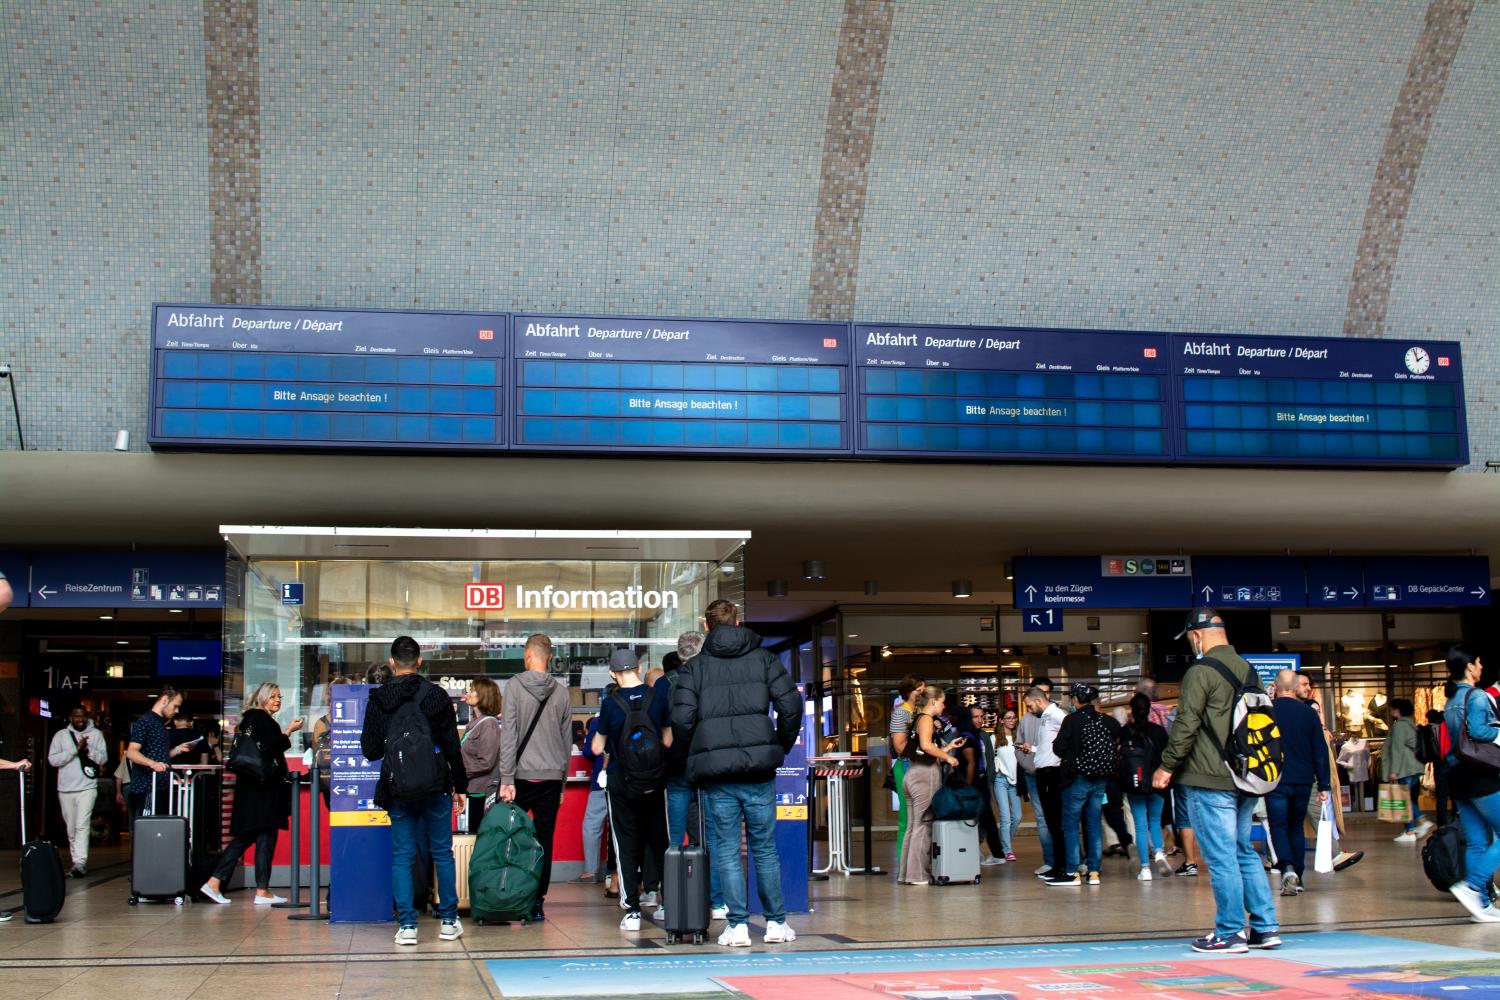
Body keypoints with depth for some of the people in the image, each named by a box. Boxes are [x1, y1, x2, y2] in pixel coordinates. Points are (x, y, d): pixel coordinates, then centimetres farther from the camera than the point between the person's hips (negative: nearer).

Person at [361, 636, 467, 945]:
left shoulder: (378, 699, -2)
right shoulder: (437, 695, -2)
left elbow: (370, 750, -1)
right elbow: (452, 745, 0)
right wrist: (459, 786, 8)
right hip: (436, 786, 0)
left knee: (402, 856, 5)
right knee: (442, 853, 9)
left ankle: (406, 925, 2)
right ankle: (449, 921, 13)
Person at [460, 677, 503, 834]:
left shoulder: (488, 724, -14)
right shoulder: (474, 722, 12)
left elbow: (485, 762, -19)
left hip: (484, 793, -9)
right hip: (474, 791, 9)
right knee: (474, 834, 13)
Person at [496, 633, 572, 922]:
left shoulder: (515, 686, -4)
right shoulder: (561, 691, 6)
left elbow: (509, 734, -9)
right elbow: (568, 740, 11)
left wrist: (506, 779, -8)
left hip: (522, 775, -3)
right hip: (552, 776, 3)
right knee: (545, 841, 5)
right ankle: (537, 902, 5)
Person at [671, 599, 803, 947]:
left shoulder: (694, 667, 4)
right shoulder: (763, 658, 7)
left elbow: (681, 720, -7)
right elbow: (791, 705, -3)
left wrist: (696, 754, 11)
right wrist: (781, 746, 11)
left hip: (715, 774, -1)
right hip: (759, 768, 1)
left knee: (726, 849, 5)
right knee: (765, 847, 10)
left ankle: (737, 925, 2)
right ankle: (776, 922, 13)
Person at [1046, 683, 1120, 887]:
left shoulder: (1072, 720, -12)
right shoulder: (1105, 720, 4)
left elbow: (1059, 749, -14)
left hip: (1078, 778, -6)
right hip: (1100, 779, 6)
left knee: (1070, 825, 1)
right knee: (1094, 824, 10)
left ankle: (1073, 872, -2)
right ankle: (1094, 872, 10)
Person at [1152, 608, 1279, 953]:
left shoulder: (1201, 671, -12)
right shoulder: (1249, 671, 13)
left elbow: (1186, 725, -15)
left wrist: (1167, 766, -5)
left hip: (1211, 781, -8)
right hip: (1247, 780, 8)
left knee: (1220, 856, -3)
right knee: (1244, 852, 15)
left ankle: (1230, 933, 1)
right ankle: (1265, 927, 14)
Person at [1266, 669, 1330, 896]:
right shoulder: (1309, 713, 2)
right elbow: (1320, 751, 4)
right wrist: (1323, 785, 8)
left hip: (1275, 781, -3)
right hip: (1303, 781, 3)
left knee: (1278, 826, -1)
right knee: (1297, 827, 16)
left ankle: (1288, 869, -23)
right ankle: (1297, 876, 17)